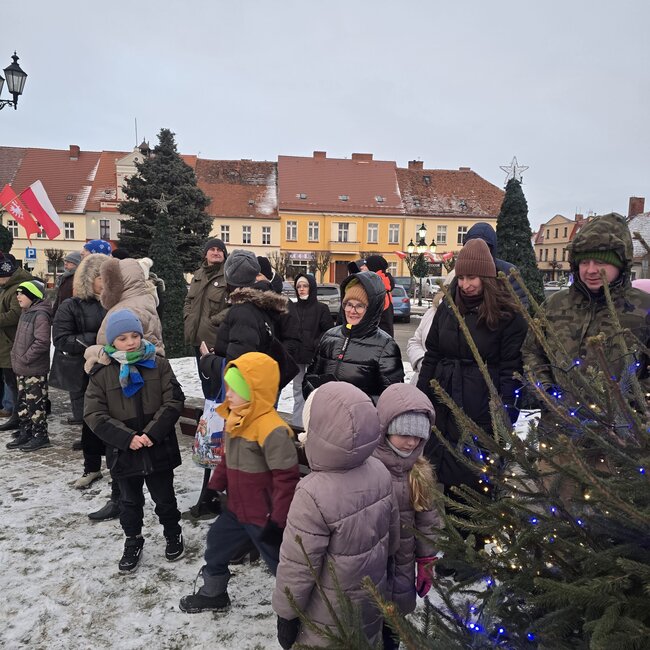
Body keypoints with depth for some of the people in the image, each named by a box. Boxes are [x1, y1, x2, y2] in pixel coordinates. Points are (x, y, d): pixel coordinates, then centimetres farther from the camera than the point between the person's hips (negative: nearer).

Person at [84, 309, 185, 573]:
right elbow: (94, 415, -8)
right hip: (123, 451, 1)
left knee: (164, 497, 16)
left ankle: (173, 534, 39)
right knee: (129, 501, 19)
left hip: (159, 449, 0)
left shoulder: (158, 364, -6)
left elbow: (174, 401, -9)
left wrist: (152, 433, -19)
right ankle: (133, 541, 40)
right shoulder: (101, 373, -6)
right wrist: (127, 438, -17)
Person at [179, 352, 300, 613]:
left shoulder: (272, 430, -29)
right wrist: (214, 488, 17)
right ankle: (213, 594, 51)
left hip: (264, 517, -9)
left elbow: (286, 478, -26)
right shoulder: (234, 420, 0)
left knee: (281, 564, 6)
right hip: (236, 509, 9)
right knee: (216, 547, 26)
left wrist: (278, 520, -22)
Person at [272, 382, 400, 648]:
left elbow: (297, 567, -22)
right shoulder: (380, 472, -14)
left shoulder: (313, 495, -34)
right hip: (372, 600, 5)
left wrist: (285, 613, -6)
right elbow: (392, 535, 2)